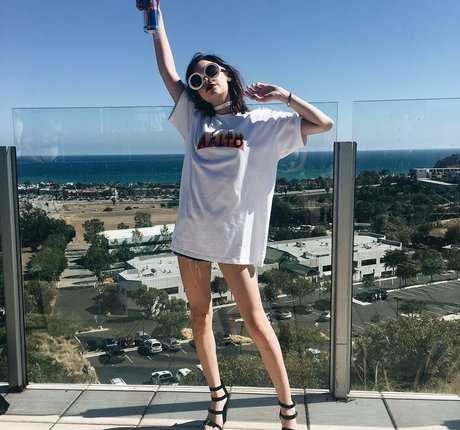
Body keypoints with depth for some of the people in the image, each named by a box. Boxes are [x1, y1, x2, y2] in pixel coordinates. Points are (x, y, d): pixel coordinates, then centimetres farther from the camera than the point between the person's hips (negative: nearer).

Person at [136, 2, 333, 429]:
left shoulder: (263, 122, 5)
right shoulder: (195, 120, 13)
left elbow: (323, 123, 1)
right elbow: (167, 72, 11)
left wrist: (282, 95, 0)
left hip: (236, 237, -4)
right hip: (192, 234, 4)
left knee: (256, 323, -2)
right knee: (200, 317, 12)